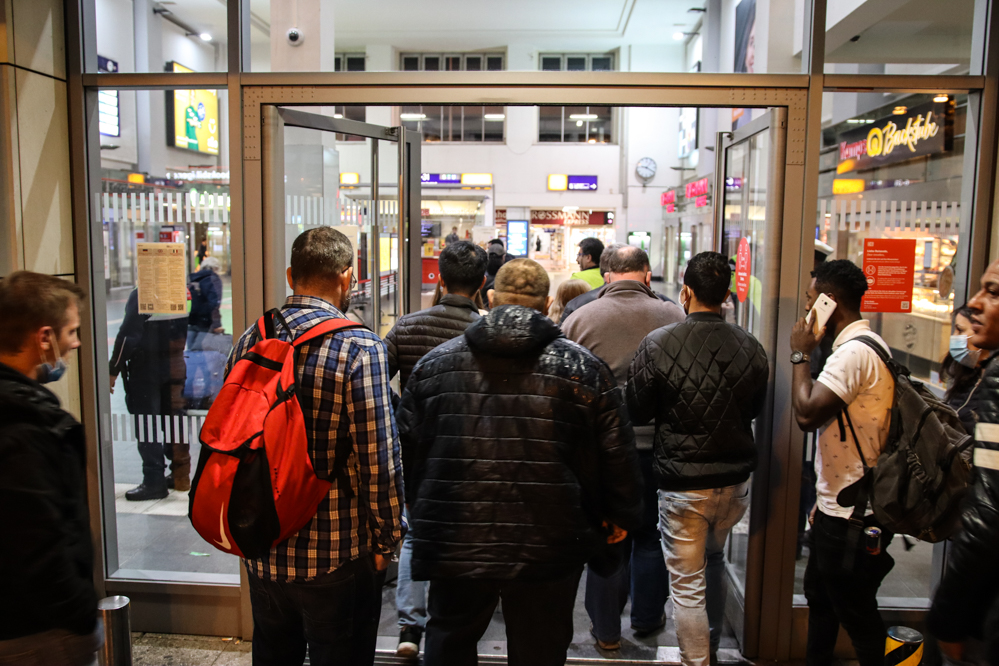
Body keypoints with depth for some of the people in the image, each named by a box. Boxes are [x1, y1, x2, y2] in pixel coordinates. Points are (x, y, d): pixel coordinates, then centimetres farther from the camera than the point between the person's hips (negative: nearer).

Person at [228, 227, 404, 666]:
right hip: (336, 557, -5)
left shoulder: (250, 342, -1)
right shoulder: (360, 349, -19)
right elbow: (378, 460, -20)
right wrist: (386, 540, -5)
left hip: (261, 552, 5)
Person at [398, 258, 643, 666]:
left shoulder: (435, 362, 1)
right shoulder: (583, 368, -4)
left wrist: (421, 514, 22)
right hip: (548, 551, -1)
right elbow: (617, 456, -2)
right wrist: (621, 517, 14)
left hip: (454, 543, 1)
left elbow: (407, 446, 7)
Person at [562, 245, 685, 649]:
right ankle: (647, 619, 33)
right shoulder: (674, 317, -5)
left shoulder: (578, 320, -4)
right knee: (651, 535, 18)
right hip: (658, 445, 1)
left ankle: (607, 631, 23)